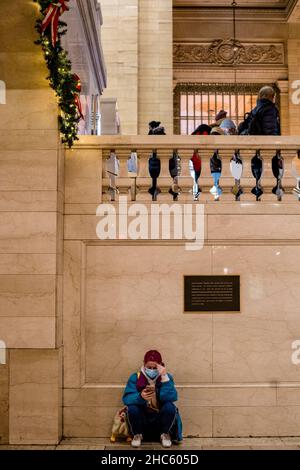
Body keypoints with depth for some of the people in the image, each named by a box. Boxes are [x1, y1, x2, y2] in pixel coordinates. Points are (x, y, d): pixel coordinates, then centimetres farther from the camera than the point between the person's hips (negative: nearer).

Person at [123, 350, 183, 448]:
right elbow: (126, 399, -19)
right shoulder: (135, 377, -7)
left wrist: (164, 377, -30)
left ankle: (165, 435, -1)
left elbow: (171, 398, -23)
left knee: (170, 407, -28)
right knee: (132, 408, -29)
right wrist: (140, 397, -39)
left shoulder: (167, 377, -7)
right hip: (142, 419, 0)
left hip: (160, 418, 0)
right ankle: (137, 435, 1)